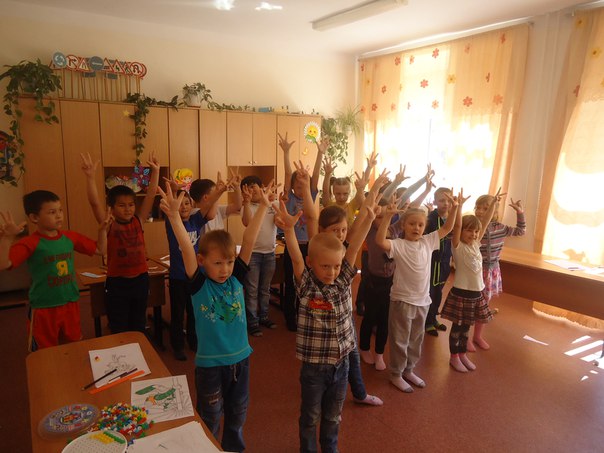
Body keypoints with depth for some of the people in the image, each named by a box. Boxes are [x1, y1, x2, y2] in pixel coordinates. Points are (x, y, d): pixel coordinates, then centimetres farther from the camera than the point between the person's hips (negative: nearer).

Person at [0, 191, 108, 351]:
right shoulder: (30, 243, -16)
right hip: (43, 308, -4)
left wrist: (102, 230, -4)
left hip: (71, 304, 5)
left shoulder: (70, 236, 0)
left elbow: (100, 250, 9)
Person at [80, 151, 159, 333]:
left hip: (140, 279, 3)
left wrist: (155, 171, -10)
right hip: (117, 282, -3)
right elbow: (95, 203, -23)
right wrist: (90, 176, -35)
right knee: (119, 328, 11)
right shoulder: (109, 224, -9)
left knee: (138, 326, 19)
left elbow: (150, 196, -4)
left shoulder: (138, 221, -1)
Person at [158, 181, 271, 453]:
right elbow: (187, 250, -29)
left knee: (238, 413, 23)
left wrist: (263, 206, -17)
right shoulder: (198, 284, -15)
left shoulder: (236, 278, -6)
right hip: (209, 362, -4)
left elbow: (248, 242, -13)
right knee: (210, 418, 16)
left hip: (240, 357, 4)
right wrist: (174, 216, -43)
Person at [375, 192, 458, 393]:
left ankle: (409, 370, 39)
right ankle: (396, 374, 26)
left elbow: (446, 228, 11)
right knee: (400, 340, 9)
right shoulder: (398, 244, -17)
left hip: (422, 300, 6)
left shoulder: (428, 242, 2)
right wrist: (388, 215, -42)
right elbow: (380, 241, -36)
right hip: (402, 300, -6)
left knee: (416, 338, 20)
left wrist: (454, 208, -2)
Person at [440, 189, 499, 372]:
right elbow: (457, 225, -25)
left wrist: (493, 202, 6)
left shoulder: (476, 244, 7)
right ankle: (454, 357, 20)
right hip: (461, 292, -6)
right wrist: (459, 204, -33)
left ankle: (462, 354, 30)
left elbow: (486, 222, 7)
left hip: (477, 291, 6)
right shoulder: (458, 246, -11)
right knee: (457, 325, 6)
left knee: (466, 326, 17)